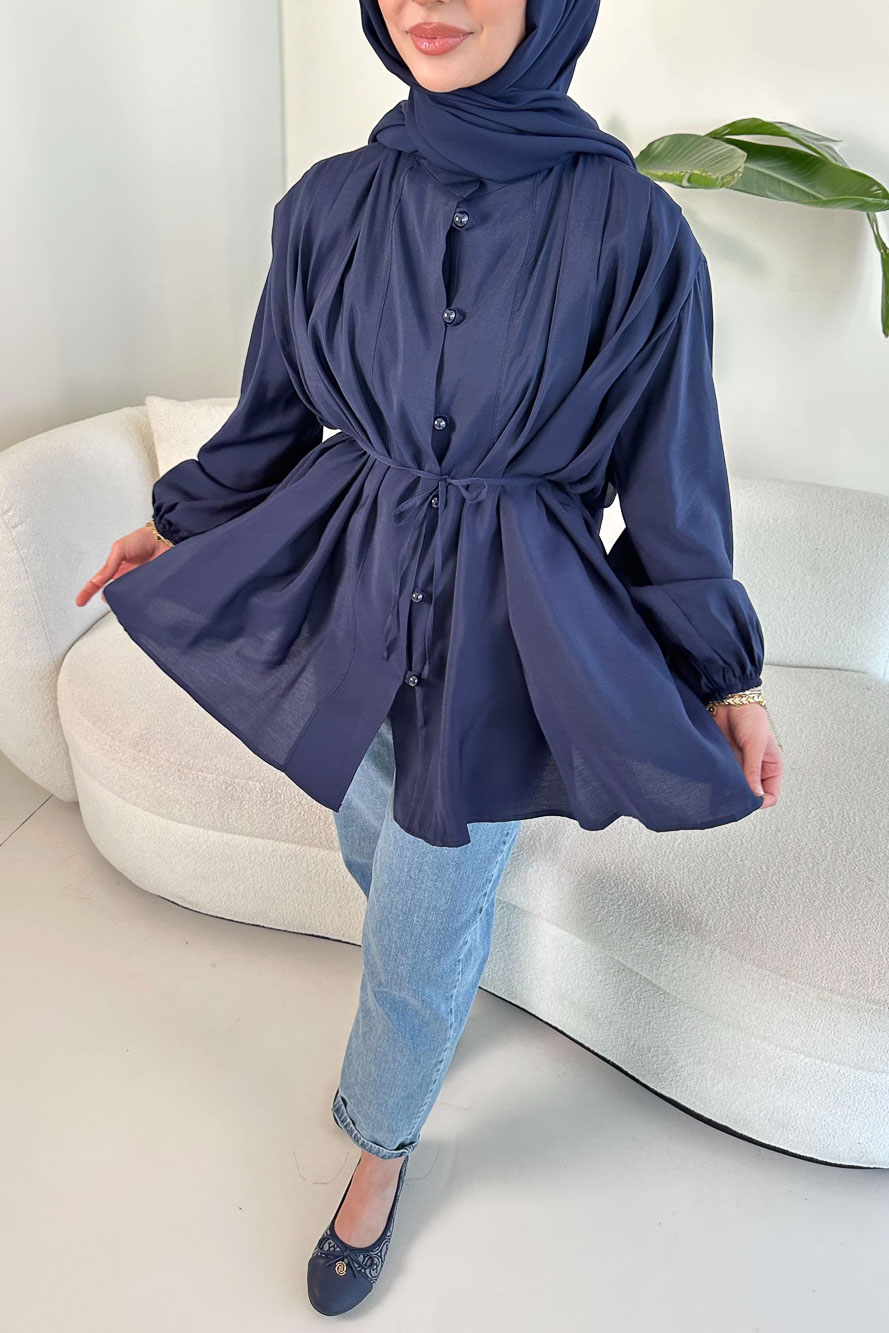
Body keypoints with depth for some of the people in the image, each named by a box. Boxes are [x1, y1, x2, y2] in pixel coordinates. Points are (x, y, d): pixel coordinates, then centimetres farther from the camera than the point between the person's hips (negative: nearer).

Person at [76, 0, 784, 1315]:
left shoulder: (629, 229, -14)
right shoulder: (330, 204, -4)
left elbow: (669, 474, -6)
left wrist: (725, 675, -1)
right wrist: (180, 524, 20)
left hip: (498, 639, -3)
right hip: (347, 600, 4)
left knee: (419, 933, 9)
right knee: (380, 851, 25)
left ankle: (384, 1141, 43)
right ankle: (414, 1029, 62)